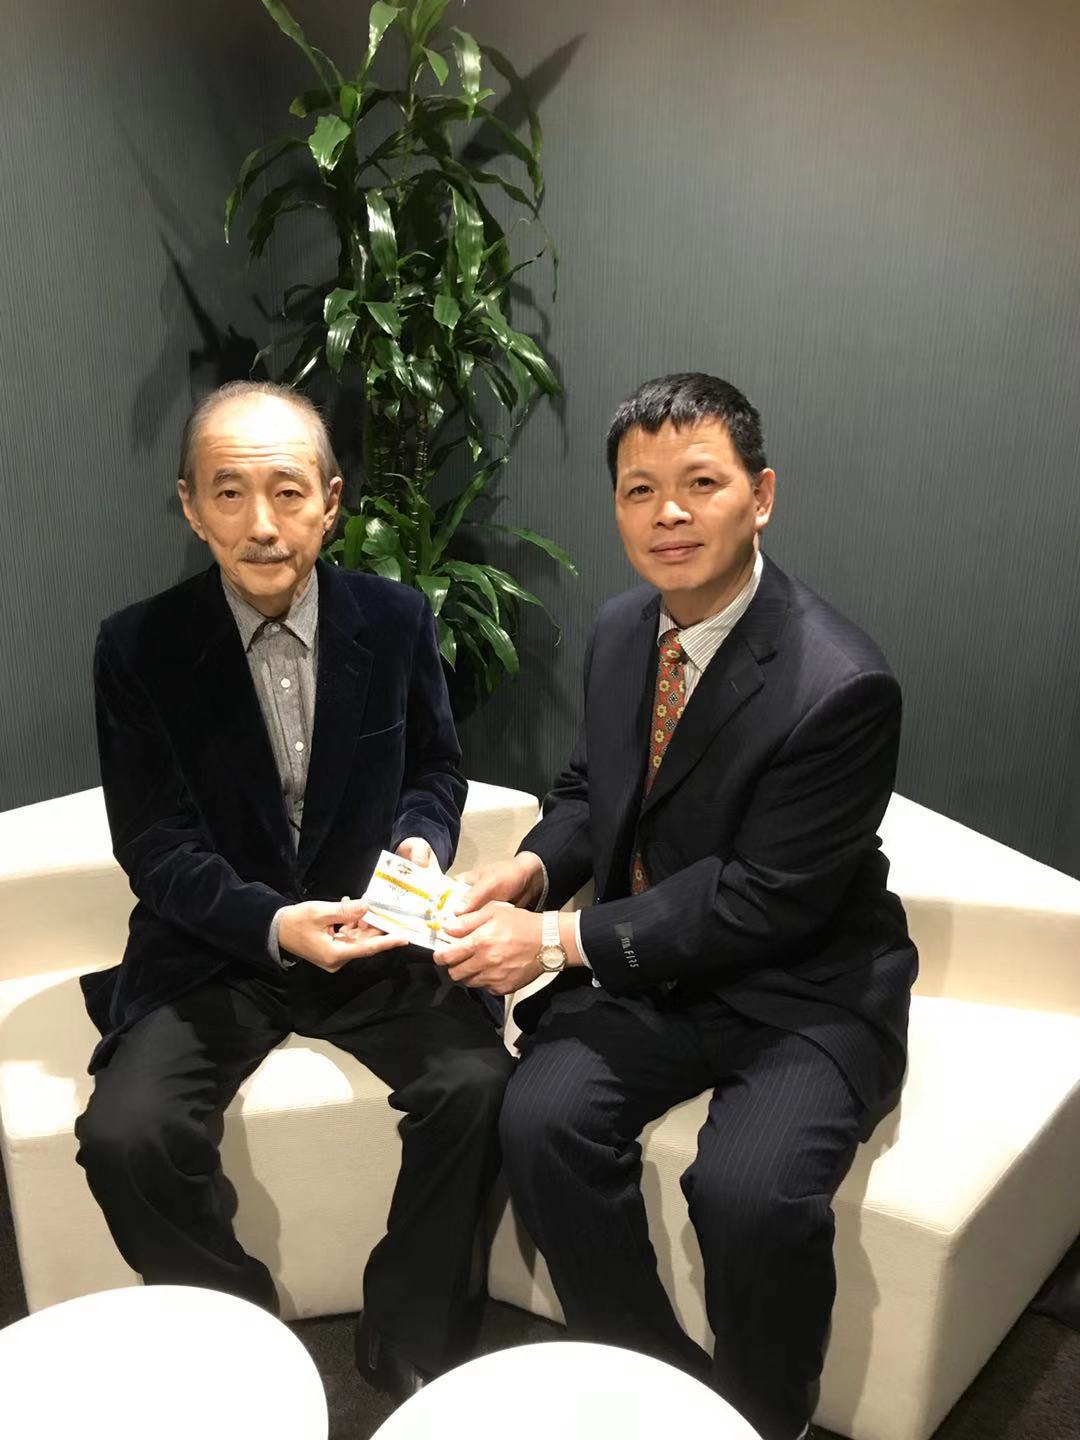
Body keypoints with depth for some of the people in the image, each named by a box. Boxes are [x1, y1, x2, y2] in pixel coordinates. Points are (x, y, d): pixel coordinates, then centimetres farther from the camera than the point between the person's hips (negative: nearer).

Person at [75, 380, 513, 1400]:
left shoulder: (396, 619, -3)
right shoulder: (138, 648, -7)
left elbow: (435, 768, 11)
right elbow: (156, 848, -8)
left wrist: (421, 839, -12)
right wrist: (275, 924, -25)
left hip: (372, 935, 1)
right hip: (211, 948, 0)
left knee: (480, 1086, -22)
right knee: (125, 1134, -22)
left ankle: (408, 1344, 4)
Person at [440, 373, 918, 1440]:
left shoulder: (841, 687, -22)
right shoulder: (620, 632, 2)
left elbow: (765, 900, -21)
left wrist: (561, 939, -21)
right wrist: (534, 868, -7)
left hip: (797, 992, -5)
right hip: (644, 964, 6)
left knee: (751, 1190, -29)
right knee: (541, 1119, -18)